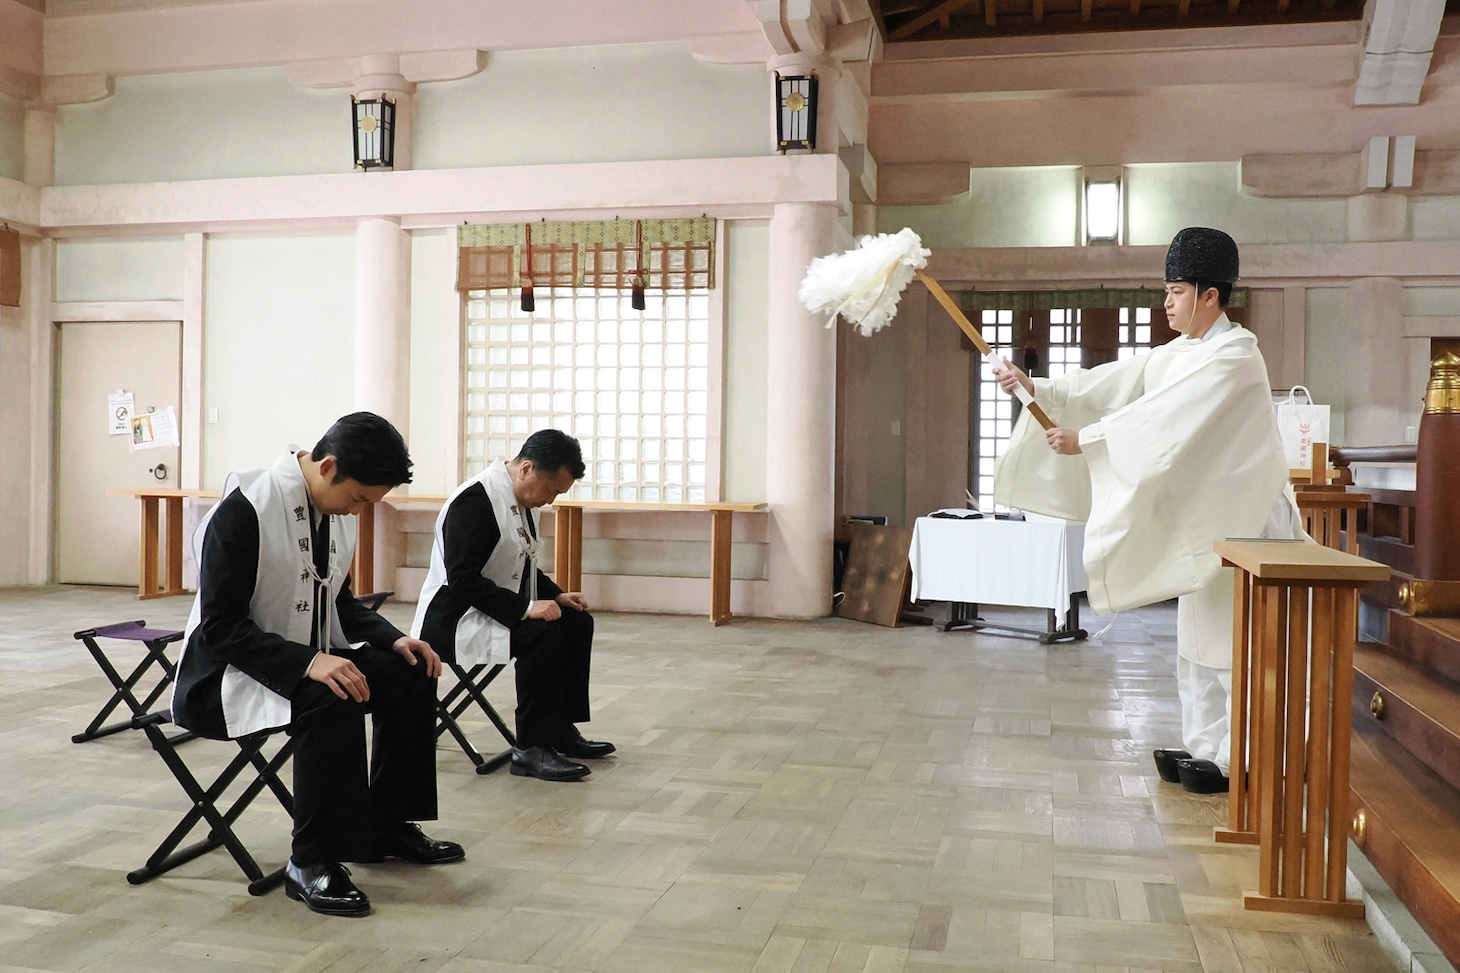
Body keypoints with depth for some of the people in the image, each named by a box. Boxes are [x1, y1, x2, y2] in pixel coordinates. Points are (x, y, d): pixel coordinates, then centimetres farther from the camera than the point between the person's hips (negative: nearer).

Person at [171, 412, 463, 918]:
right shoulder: (244, 510, -23)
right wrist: (307, 662, -35)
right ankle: (311, 863, -21)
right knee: (332, 700, -33)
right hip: (229, 670, -8)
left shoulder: (336, 509, 2)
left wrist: (393, 639, -5)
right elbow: (220, 627, -24)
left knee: (411, 675, -8)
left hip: (311, 657, 8)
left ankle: (385, 825, 6)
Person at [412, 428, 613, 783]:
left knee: (577, 621, 3)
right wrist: (525, 607, -31)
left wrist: (556, 595, 4)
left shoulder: (522, 501, 7)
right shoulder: (475, 500, -22)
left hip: (499, 609, 10)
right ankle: (531, 749, -19)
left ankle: (563, 730, 9)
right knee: (540, 633, -28)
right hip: (453, 618, -10)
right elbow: (463, 580, -28)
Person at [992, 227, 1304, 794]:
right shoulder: (1177, 355, 10)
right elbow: (1106, 386, 4)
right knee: (1197, 636, 12)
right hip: (1203, 514, 9)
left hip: (1243, 517, -9)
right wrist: (1037, 388, -8)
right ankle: (1203, 746, 21)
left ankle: (1234, 759, 5)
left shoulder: (1235, 355, -16)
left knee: (1231, 637, -4)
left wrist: (1084, 439, -23)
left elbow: (1166, 418, -25)